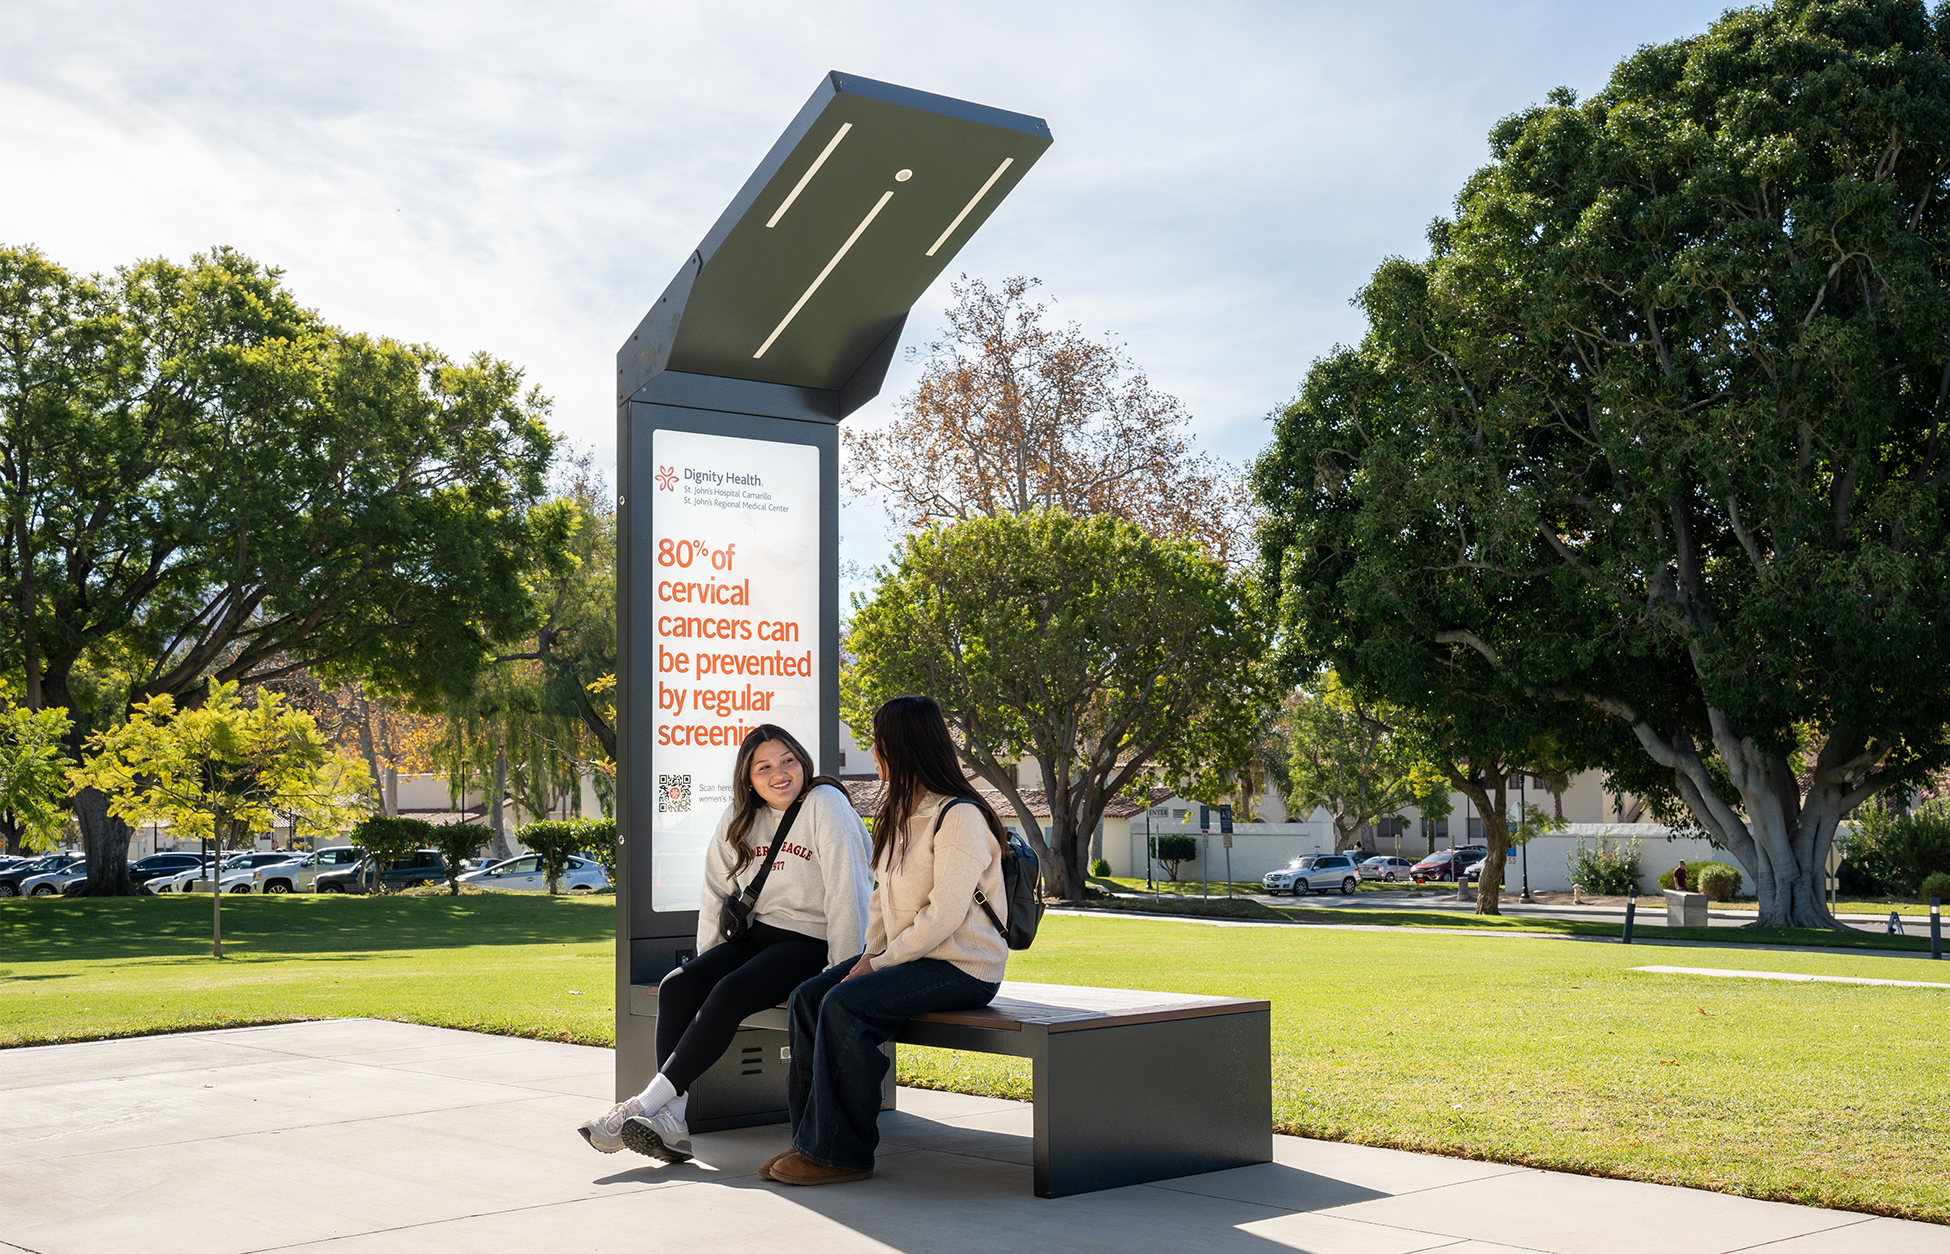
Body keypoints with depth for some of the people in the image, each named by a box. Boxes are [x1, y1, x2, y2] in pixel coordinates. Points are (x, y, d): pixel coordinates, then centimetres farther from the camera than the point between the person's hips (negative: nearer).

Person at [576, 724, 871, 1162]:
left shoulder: (824, 804, -10)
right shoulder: (740, 817, 12)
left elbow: (847, 894, -14)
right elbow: (717, 891, 16)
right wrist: (708, 962, 9)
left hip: (812, 942, -7)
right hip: (758, 936, 7)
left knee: (731, 994, -29)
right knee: (677, 988, -17)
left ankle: (646, 1104, -26)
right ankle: (670, 1124, -26)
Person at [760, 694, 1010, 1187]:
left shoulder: (959, 816, -15)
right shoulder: (902, 812, 15)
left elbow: (943, 916, -21)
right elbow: (884, 896, 17)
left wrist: (878, 963, -16)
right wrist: (868, 955, 0)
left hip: (962, 966, -9)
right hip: (907, 955, 9)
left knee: (844, 1006, -26)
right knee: (807, 998, -9)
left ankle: (841, 1152, -16)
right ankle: (810, 1140, -4)